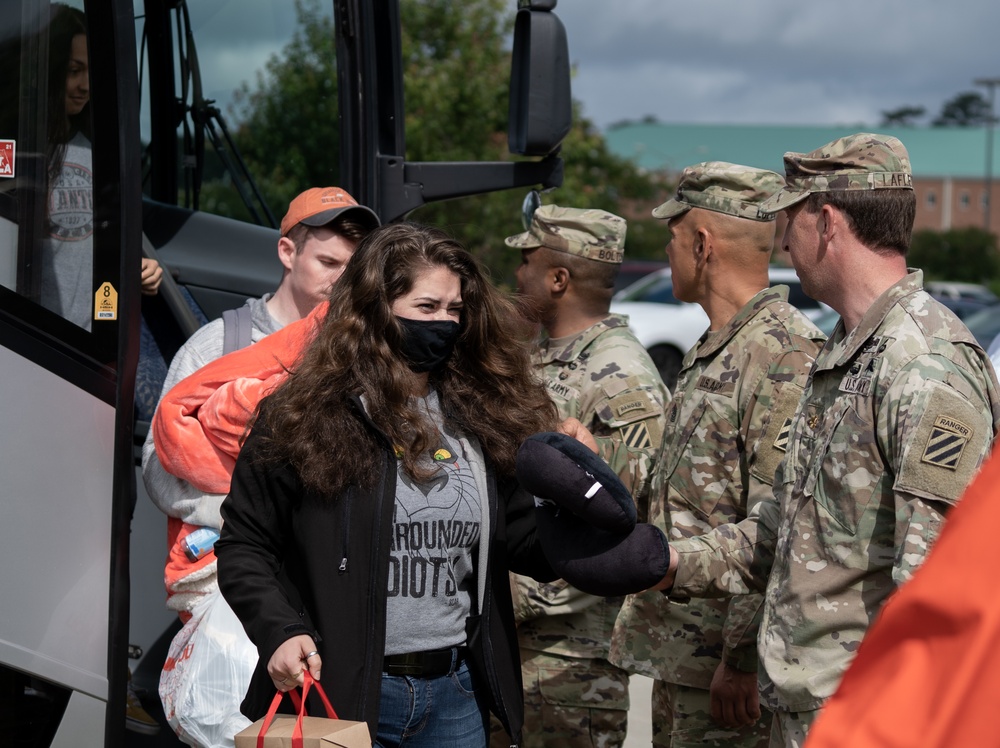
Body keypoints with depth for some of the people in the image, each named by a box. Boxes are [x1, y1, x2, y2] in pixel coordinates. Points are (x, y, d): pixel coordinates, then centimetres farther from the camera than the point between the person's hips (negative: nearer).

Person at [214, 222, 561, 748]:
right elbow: (244, 546, -3)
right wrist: (280, 632, -18)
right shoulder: (306, 415, -6)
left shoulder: (483, 419, 6)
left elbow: (522, 541, 8)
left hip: (455, 696, 4)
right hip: (339, 692, -4)